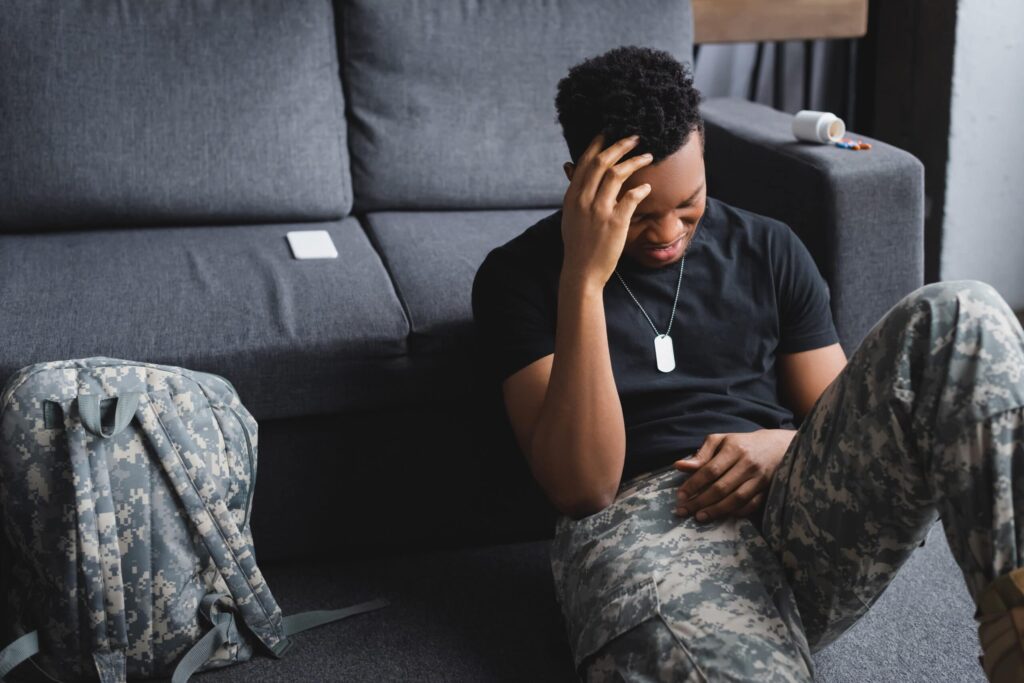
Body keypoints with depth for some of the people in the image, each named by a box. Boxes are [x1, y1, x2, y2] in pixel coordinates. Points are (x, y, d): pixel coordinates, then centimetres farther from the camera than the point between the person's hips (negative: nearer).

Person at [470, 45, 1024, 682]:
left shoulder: (769, 249, 17)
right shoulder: (520, 275, 5)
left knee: (958, 314, -22)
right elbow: (582, 487, -7)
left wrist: (786, 445, -6)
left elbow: (847, 426, 20)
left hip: (795, 503, 5)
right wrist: (583, 277, -15)